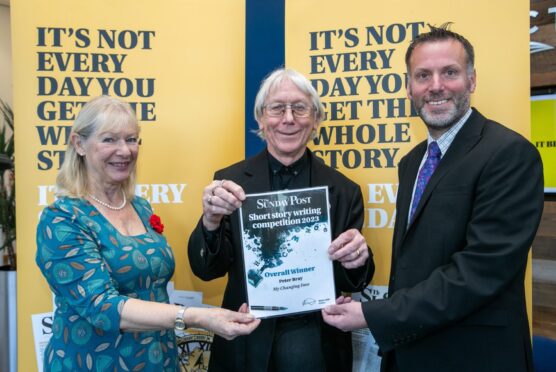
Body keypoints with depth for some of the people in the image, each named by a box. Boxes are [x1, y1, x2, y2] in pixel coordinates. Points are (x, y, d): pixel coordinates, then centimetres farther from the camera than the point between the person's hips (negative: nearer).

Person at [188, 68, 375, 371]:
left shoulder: (343, 190, -5)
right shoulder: (231, 181, -6)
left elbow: (352, 283, 0)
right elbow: (206, 269, -7)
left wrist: (356, 260, -22)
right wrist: (211, 221, -25)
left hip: (317, 345, 0)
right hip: (245, 345, 0)